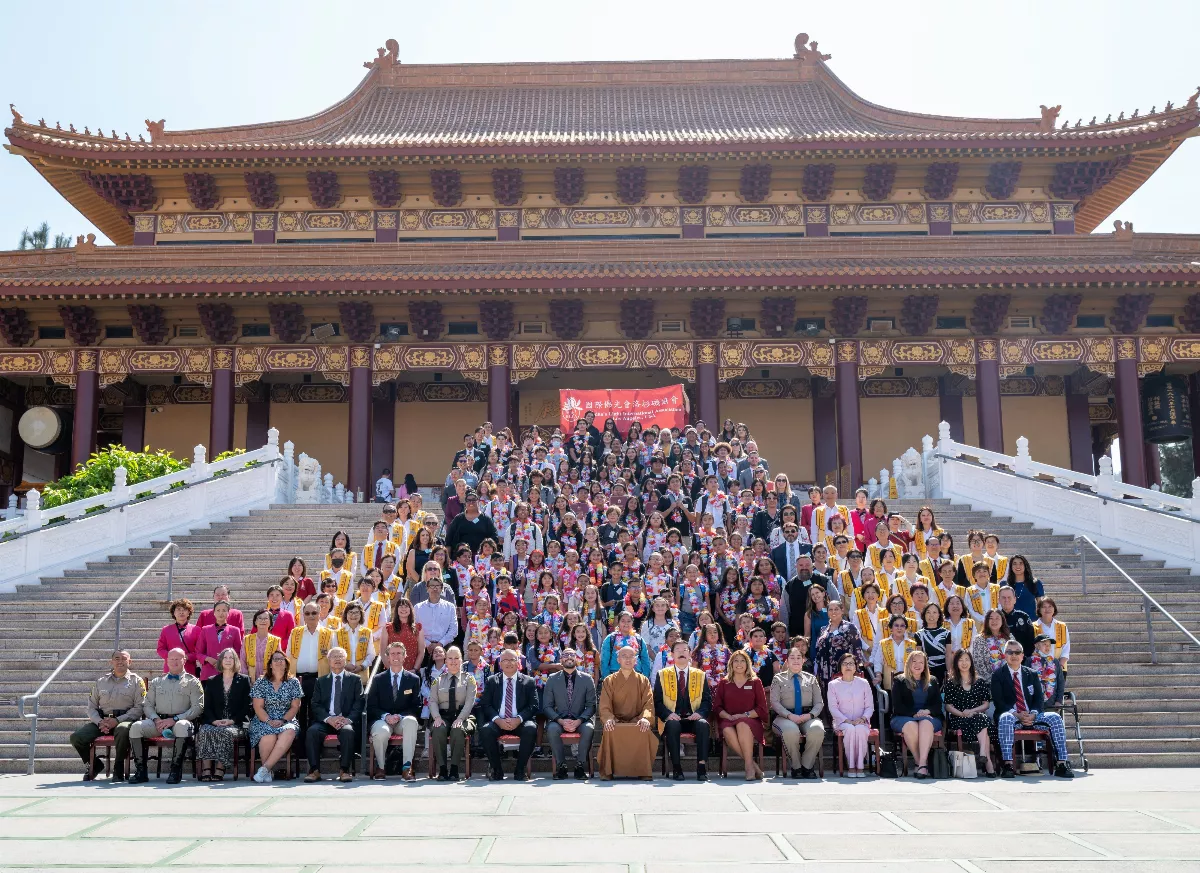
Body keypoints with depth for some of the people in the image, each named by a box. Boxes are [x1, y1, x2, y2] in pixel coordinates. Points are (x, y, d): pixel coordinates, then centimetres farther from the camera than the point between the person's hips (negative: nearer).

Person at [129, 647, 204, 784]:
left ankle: (176, 771, -34)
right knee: (136, 727, -25)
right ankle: (141, 771, -20)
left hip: (181, 720, -4)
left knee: (182, 726, -40)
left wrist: (175, 719, -11)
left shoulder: (192, 682, 11)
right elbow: (147, 705, 17)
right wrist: (156, 719, -5)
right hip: (158, 721, 4)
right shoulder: (156, 682, 24)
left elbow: (197, 707, 0)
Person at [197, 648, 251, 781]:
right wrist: (213, 720, -10)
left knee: (226, 732, -35)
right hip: (213, 722, 2)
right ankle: (206, 770, -36)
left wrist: (232, 720, -10)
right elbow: (207, 706, 10)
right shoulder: (211, 681, 19)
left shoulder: (243, 681, 13)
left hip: (234, 724, -2)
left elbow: (246, 706, 5)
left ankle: (219, 770, -35)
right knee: (204, 731, -32)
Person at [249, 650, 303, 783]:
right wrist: (269, 721, -16)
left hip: (287, 721, 1)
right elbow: (258, 707, 0)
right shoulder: (261, 683, 7)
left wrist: (283, 720, -12)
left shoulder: (294, 683, 10)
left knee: (289, 732, -36)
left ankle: (265, 768, -33)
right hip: (264, 721, -1)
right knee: (269, 735, -37)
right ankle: (268, 771, -16)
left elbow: (295, 707, 5)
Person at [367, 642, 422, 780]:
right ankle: (380, 767, -8)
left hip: (403, 720, 0)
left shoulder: (414, 679, 9)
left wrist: (400, 716, -14)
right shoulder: (378, 679, 9)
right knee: (381, 732, -36)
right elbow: (371, 706, 3)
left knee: (411, 721, -36)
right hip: (382, 720, 0)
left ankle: (407, 767, -35)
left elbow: (416, 707, 4)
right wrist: (386, 716, -16)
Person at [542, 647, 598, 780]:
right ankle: (561, 766, -18)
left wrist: (579, 721, -16)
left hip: (580, 720, 0)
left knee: (588, 728, -33)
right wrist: (561, 721, -15)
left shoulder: (587, 679, 5)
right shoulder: (552, 680, 6)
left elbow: (591, 705, 2)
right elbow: (547, 706, 2)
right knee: (552, 729, -34)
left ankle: (580, 766, -18)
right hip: (559, 720, 0)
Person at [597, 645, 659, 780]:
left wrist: (645, 718, -22)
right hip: (616, 722, 0)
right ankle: (607, 771, -23)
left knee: (645, 731, -33)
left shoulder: (643, 681, 13)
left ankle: (643, 771, -22)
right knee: (609, 731, -34)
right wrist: (608, 718, -22)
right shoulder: (609, 681, 11)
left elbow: (648, 703, 0)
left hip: (636, 721, 0)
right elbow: (604, 705, 1)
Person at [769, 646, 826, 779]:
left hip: (808, 717, 2)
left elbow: (819, 703, 11)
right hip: (785, 717, -2)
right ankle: (796, 767, -14)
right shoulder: (778, 678, 12)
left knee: (817, 730, -34)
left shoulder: (811, 679, 19)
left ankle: (807, 766, -13)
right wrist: (790, 715, -16)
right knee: (791, 731, -38)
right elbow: (775, 702, 1)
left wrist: (810, 715, -11)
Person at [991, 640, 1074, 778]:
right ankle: (1007, 765, -42)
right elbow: (998, 702, -5)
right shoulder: (998, 676, 5)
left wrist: (1033, 714, -15)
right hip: (1011, 716, -3)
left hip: (1032, 716, 3)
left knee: (1055, 718, -23)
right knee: (1005, 718, -38)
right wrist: (1017, 714, -21)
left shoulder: (1032, 674, 15)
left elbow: (1039, 698, 6)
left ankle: (1062, 764, -25)